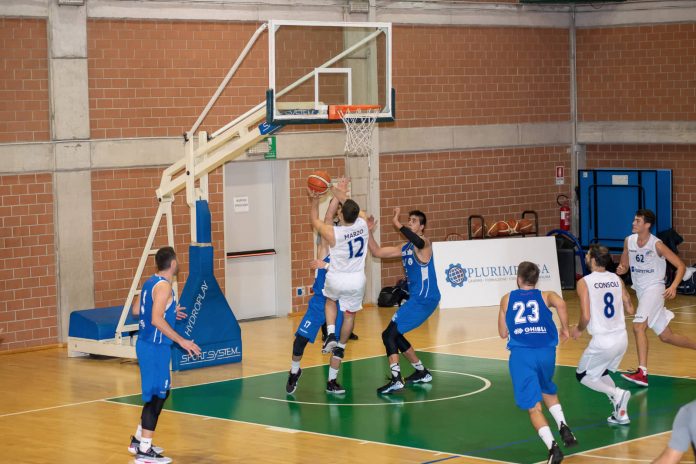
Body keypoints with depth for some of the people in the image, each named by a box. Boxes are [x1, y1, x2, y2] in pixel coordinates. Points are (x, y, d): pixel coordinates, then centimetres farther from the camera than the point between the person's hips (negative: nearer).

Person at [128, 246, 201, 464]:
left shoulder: (151, 282, 10)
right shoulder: (164, 286, -18)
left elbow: (136, 309, 20)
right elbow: (157, 320, -26)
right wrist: (181, 340, -22)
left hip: (146, 345, 10)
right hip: (155, 348, -10)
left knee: (160, 393, 20)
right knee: (157, 396, -5)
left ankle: (138, 440, 28)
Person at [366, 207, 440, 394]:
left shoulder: (424, 243, -10)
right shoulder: (405, 248, 17)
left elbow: (419, 242, -37)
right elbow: (377, 252, 19)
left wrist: (397, 224, -37)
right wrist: (369, 232, 7)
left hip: (424, 299, -10)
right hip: (417, 299, 10)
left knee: (389, 334, -16)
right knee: (395, 335, 21)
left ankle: (396, 379, -24)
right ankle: (422, 373, 32)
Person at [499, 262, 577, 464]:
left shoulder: (507, 299, 17)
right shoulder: (546, 295, 14)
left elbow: (503, 333, 20)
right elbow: (560, 304, -10)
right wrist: (565, 328, 2)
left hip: (521, 354, -2)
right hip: (546, 352, 2)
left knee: (534, 406, -1)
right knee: (548, 390, 31)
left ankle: (552, 446, -19)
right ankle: (562, 425, 10)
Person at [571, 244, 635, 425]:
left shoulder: (584, 282, -11)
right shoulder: (617, 279, 5)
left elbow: (586, 317, -17)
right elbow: (630, 310, 9)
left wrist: (578, 329, 4)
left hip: (602, 341, -6)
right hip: (622, 338, 6)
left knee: (583, 376, 15)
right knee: (601, 372, 27)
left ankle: (617, 393, -8)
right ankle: (621, 413, 17)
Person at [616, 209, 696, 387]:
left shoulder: (656, 244, -14)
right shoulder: (629, 241, 4)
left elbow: (681, 266, -10)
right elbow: (624, 266, 15)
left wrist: (673, 286, -25)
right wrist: (621, 269, -9)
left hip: (654, 289, -7)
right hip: (641, 291, 7)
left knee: (638, 326, -24)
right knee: (666, 336, 13)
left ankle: (642, 373, -26)